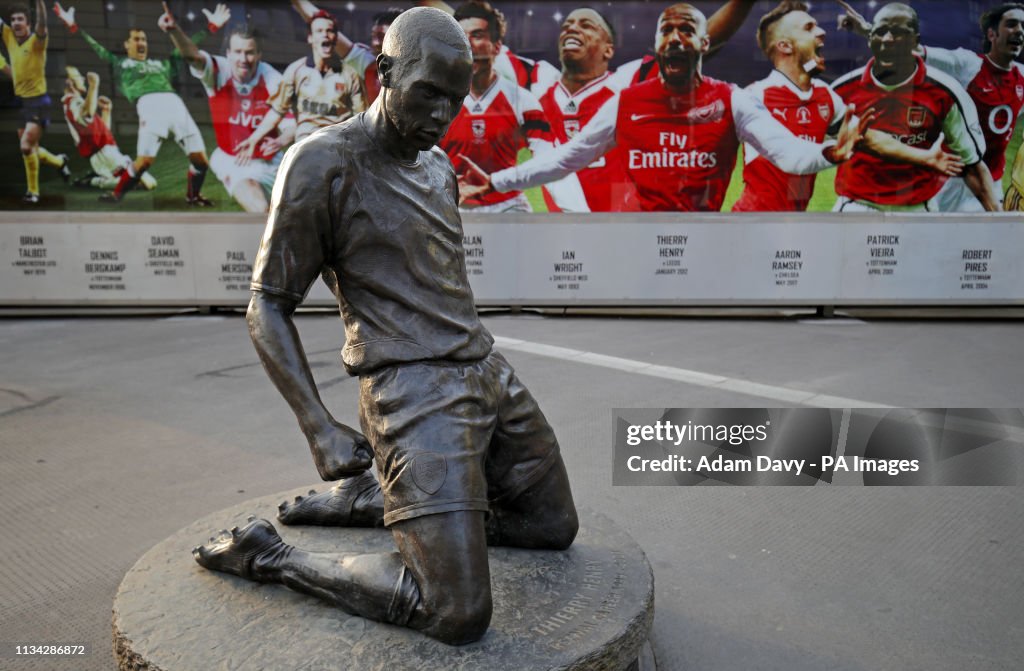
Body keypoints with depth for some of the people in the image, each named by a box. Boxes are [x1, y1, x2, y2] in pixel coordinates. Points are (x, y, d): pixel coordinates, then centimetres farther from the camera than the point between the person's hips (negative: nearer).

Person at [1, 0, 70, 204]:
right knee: (30, 149, 16)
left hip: (38, 101, -7)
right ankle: (59, 162, 44)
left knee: (26, 145, -18)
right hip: (20, 101, 7)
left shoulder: (36, 41, -12)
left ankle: (32, 191, -3)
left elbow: (42, 23, -31)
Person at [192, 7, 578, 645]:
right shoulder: (321, 163, -10)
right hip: (414, 394, -9)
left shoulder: (439, 165, 13)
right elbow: (268, 308, -9)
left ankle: (366, 502, 24)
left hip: (489, 372, 9)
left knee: (554, 528, 21)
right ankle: (269, 554, 6)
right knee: (460, 615, -13)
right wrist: (320, 429, -17)